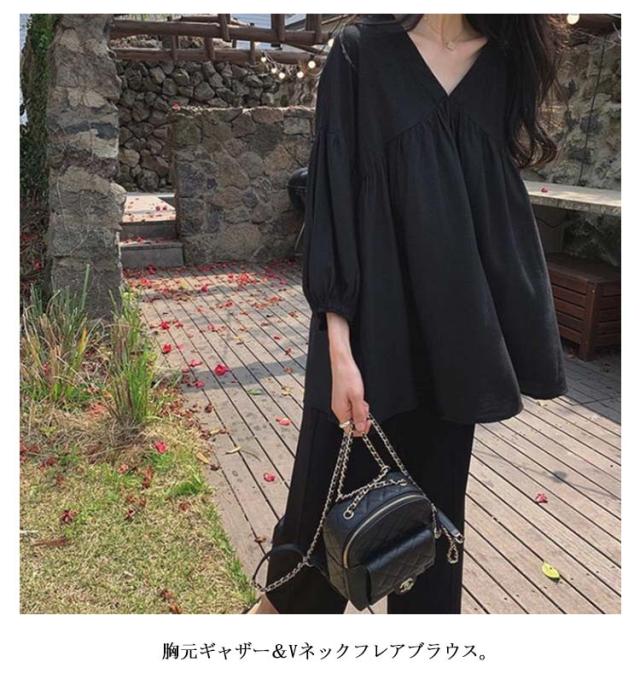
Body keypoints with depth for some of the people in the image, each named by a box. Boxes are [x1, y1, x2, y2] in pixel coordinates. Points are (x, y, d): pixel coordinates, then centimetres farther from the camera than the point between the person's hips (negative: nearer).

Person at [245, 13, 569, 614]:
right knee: (332, 484, 7)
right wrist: (339, 348, -19)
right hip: (370, 313, -3)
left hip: (455, 321, 4)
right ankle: (281, 599, 38)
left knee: (437, 490, 14)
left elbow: (503, 195, 12)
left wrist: (525, 332, 10)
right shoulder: (363, 49, -4)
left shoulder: (506, 58, 8)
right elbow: (331, 196, -10)